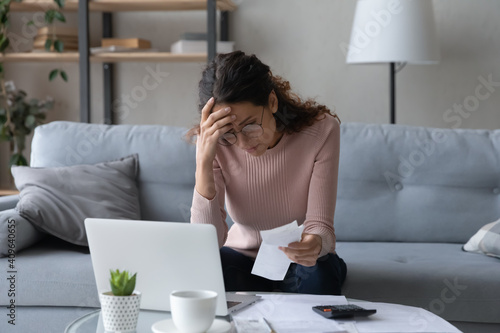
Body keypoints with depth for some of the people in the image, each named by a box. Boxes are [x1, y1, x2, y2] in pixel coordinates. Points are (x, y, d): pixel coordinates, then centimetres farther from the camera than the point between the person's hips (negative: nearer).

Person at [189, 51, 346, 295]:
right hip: (243, 259, 1)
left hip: (300, 261, -1)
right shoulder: (215, 144, -18)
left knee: (317, 275, -36)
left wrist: (314, 244, -45)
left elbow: (320, 225, -20)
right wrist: (203, 163, -36)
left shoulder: (321, 130, -21)